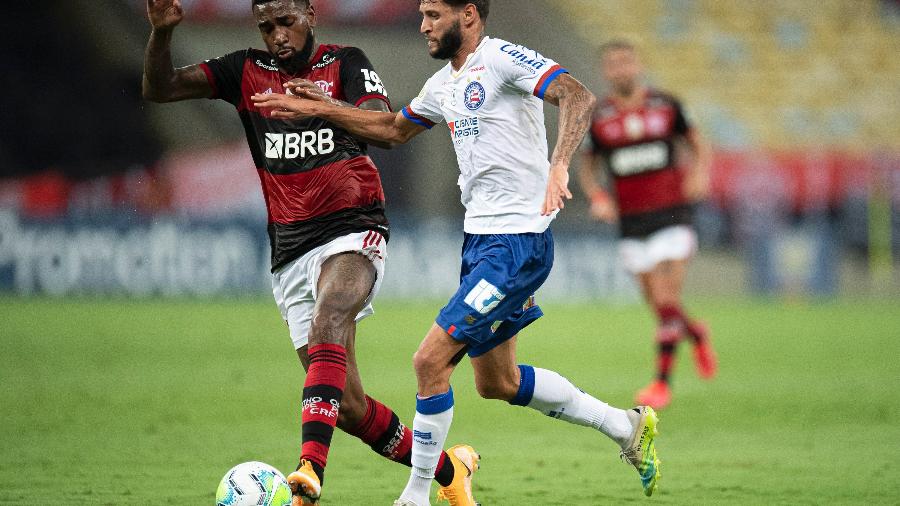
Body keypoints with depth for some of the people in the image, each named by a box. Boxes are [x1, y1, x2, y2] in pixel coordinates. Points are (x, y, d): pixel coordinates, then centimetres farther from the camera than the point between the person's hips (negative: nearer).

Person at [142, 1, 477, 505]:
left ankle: (312, 465, -50)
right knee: (347, 405, 1)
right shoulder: (247, 72, 9)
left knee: (327, 323, -36)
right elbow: (159, 88, 3)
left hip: (353, 232, -4)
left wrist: (323, 104, -37)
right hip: (291, 250, 4)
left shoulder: (346, 64, 0)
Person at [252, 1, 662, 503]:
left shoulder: (502, 58, -13)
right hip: (480, 238, 10)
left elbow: (578, 96, -26)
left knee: (432, 359, -13)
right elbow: (394, 128, 32)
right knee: (496, 382, 15)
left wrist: (558, 165, -41)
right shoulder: (445, 84, 15)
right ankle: (627, 426, 28)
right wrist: (320, 109, 25)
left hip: (517, 241, -10)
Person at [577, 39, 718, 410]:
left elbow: (697, 143, 13)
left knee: (668, 302, -13)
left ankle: (662, 382, -8)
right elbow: (587, 165, 16)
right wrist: (597, 197, -2)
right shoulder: (598, 118, 3)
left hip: (671, 215, -2)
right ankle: (695, 334, 38)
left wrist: (699, 172, -6)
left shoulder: (665, 106, 1)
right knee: (659, 305, 6)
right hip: (631, 222, 2)